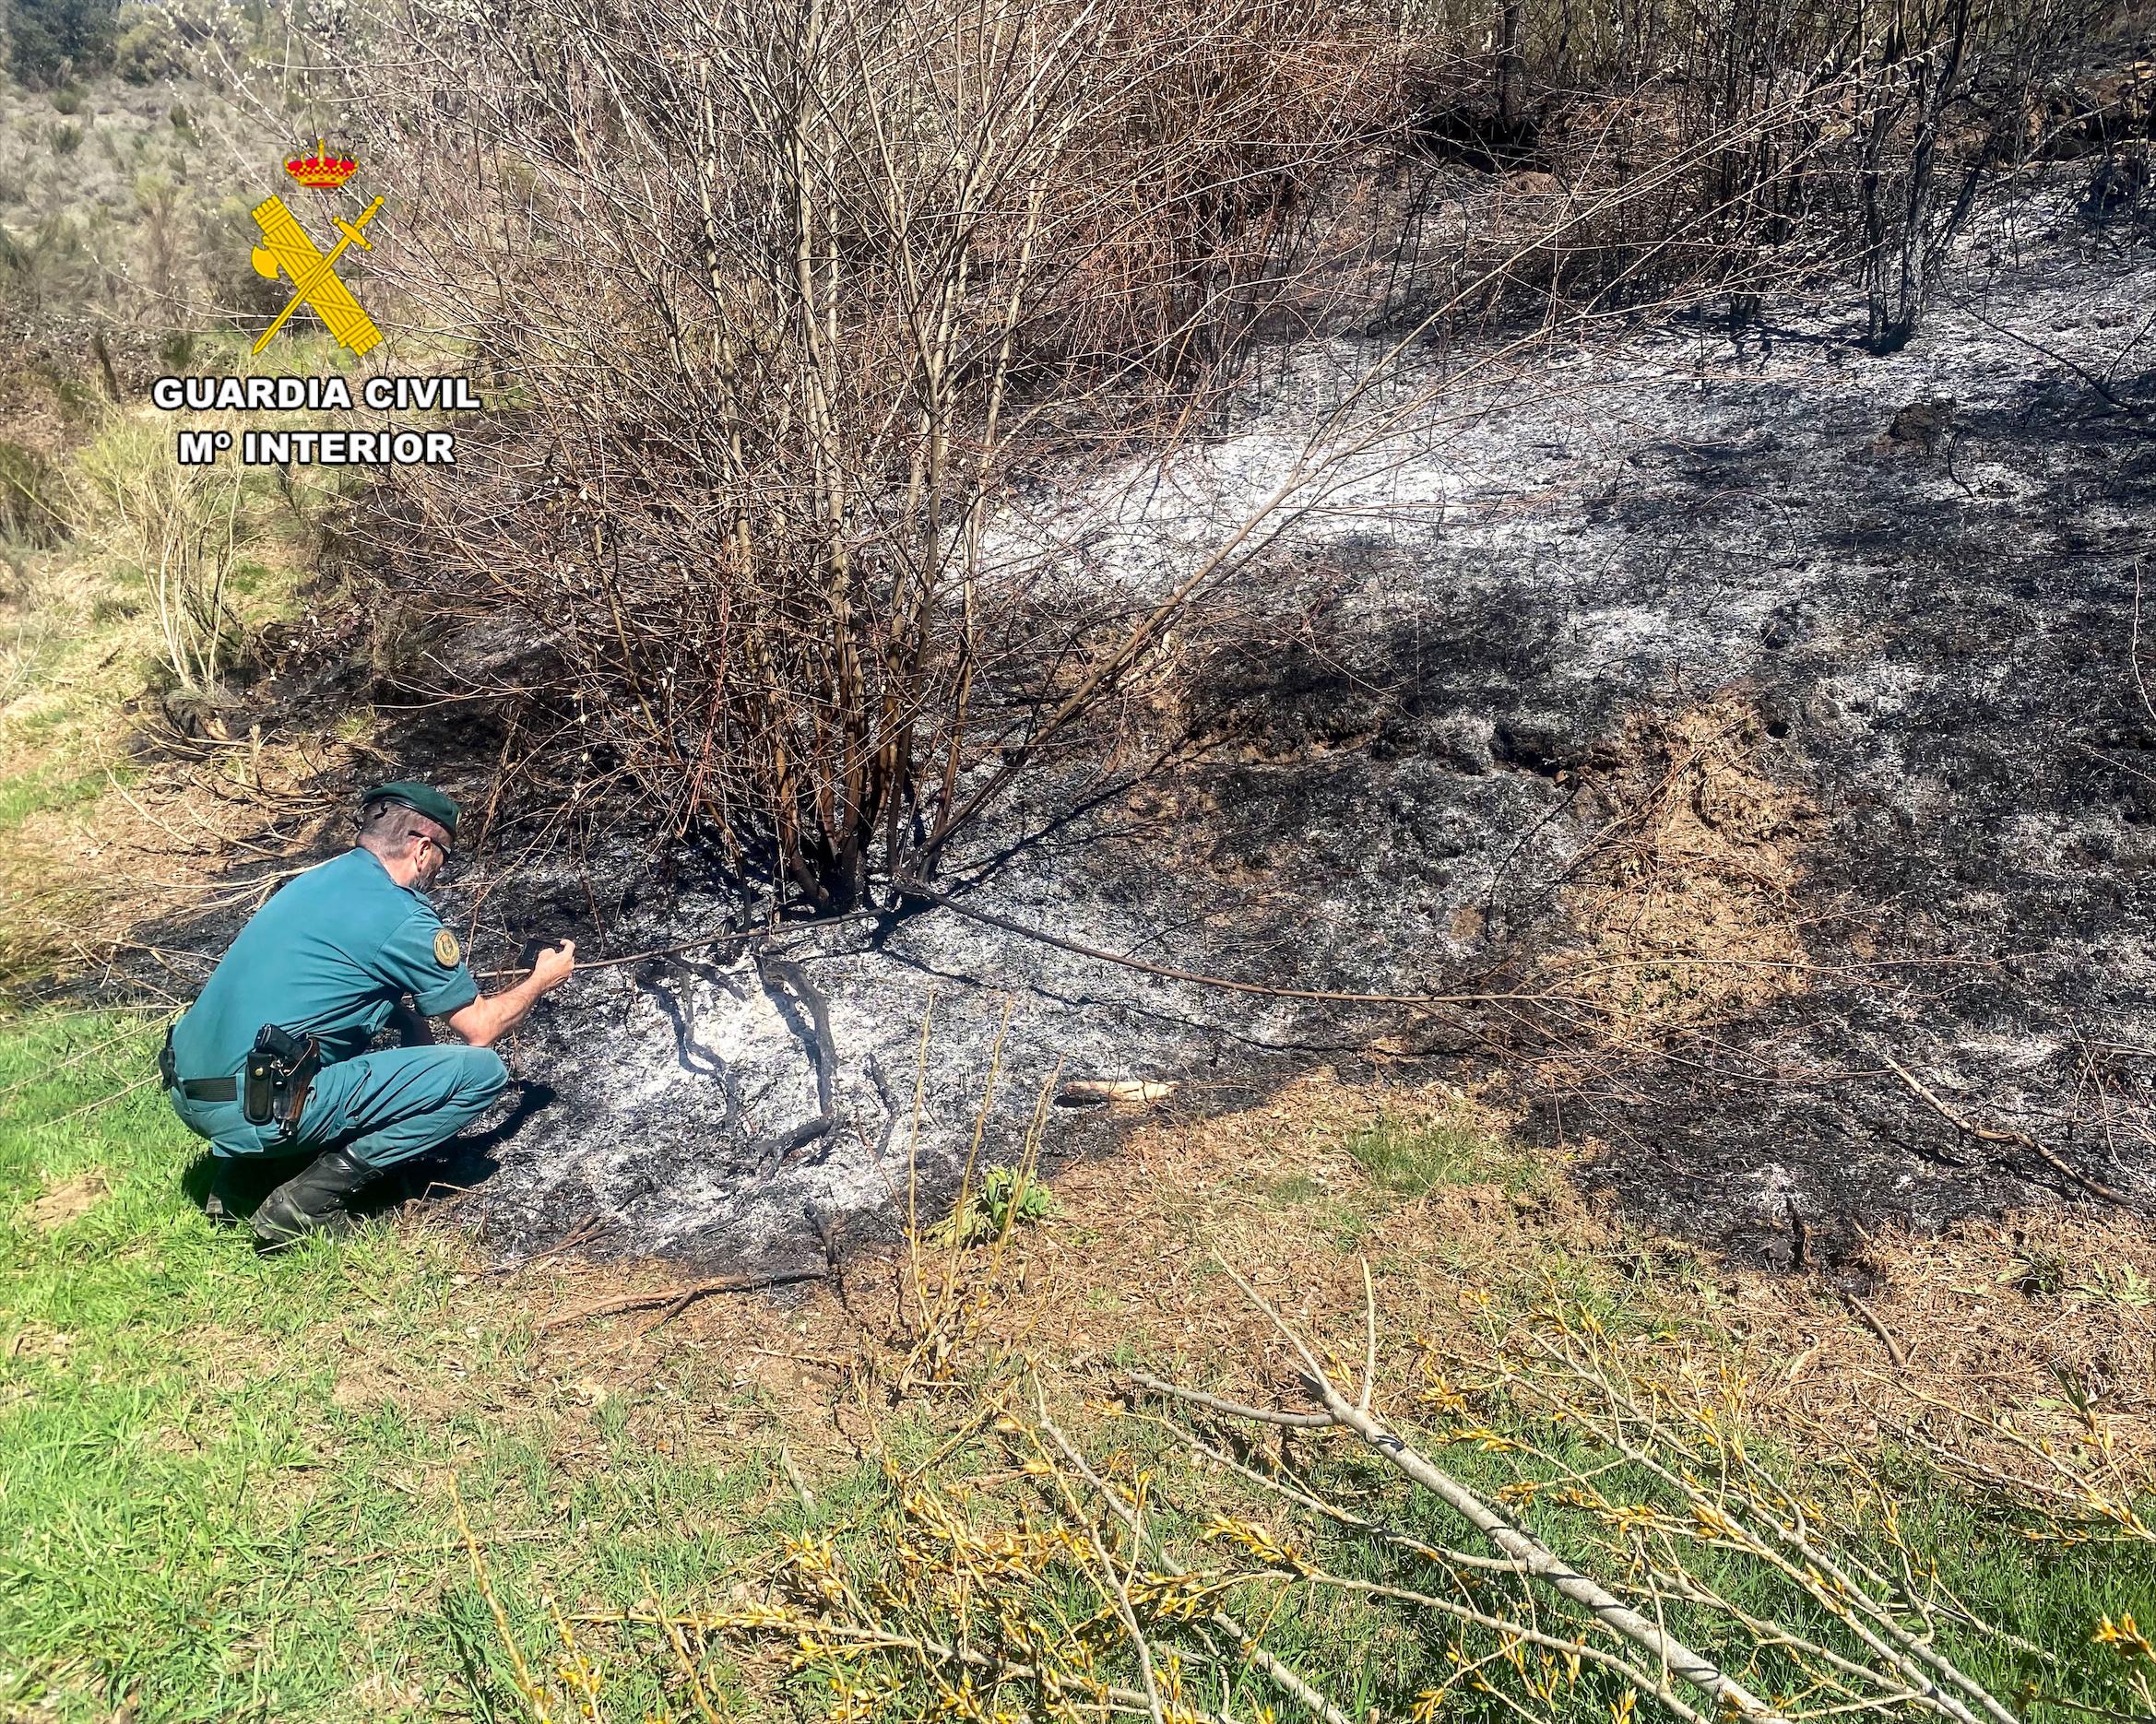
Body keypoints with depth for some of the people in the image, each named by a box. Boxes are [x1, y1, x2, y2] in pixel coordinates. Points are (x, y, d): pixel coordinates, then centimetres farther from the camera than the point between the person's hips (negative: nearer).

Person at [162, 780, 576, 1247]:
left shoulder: (314, 880, 15)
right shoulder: (403, 918, -10)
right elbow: (479, 1030, 2)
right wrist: (542, 981, 18)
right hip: (260, 1113, -9)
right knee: (483, 1071, -6)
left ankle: (237, 1169, 20)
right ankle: (313, 1197, -6)